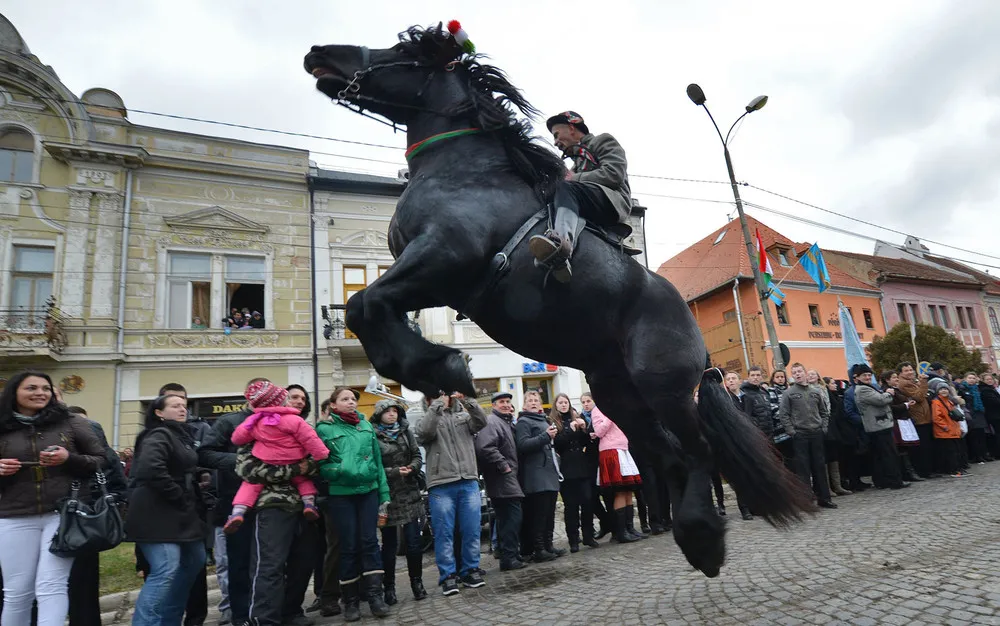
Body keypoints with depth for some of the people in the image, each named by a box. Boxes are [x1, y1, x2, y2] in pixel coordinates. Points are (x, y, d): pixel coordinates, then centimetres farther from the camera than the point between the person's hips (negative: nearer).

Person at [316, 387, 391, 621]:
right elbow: (320, 465, -5)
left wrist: (384, 494, 7)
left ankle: (375, 595, 11)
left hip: (369, 491, 3)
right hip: (341, 495, -3)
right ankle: (351, 601, 18)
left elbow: (378, 461, 11)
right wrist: (340, 470, -24)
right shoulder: (325, 429, -2)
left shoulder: (366, 425, 10)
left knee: (370, 542, 3)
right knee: (349, 546, 4)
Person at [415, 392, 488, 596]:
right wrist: (437, 406, -14)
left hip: (469, 483, 2)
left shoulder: (464, 416, 15)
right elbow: (424, 432, -14)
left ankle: (471, 570, 20)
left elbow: (481, 421, -4)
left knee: (472, 530, 6)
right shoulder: (428, 419, 9)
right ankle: (448, 575, 13)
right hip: (441, 486, -2)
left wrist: (467, 401, -16)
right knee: (444, 533, 2)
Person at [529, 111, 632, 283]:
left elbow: (614, 173, -4)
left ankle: (562, 239, -61)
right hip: (590, 218, 8)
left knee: (566, 188, -31)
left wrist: (575, 178, -3)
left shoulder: (603, 141, 16)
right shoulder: (578, 161, 39)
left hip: (613, 203, -7)